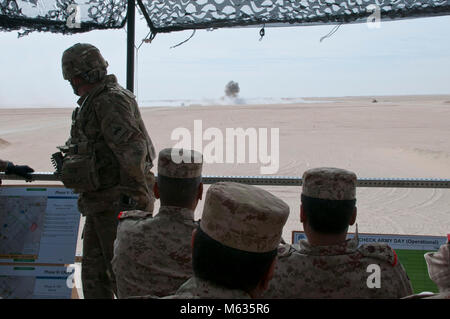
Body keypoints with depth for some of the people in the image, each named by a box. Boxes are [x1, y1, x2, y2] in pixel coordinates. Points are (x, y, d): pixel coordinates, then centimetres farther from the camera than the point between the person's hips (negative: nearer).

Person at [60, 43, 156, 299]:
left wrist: (137, 196, -25)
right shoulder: (95, 103, 14)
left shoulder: (111, 100, -16)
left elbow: (131, 148, -25)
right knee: (95, 274, 16)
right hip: (102, 206, 10)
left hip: (118, 204, -10)